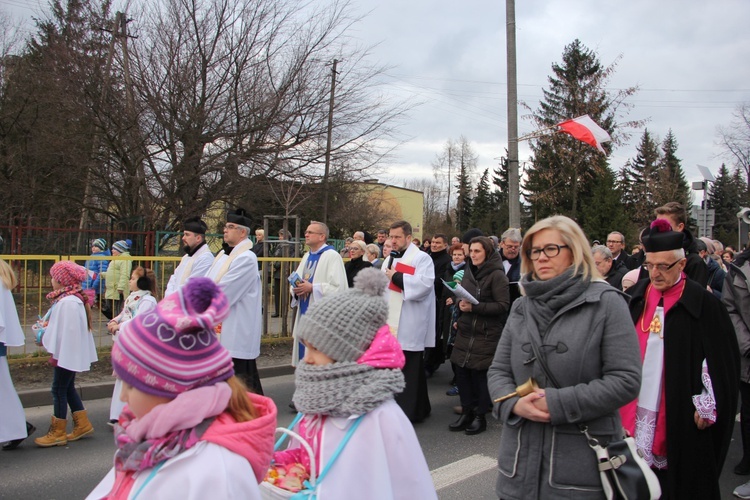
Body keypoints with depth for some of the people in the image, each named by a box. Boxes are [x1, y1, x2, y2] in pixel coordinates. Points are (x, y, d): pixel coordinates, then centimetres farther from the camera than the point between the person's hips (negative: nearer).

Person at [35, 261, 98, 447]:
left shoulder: (67, 302, -23)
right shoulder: (75, 298, 8)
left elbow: (64, 329, -22)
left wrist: (44, 339, -8)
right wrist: (46, 330, 4)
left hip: (67, 352, -10)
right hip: (70, 351, 10)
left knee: (59, 389, 1)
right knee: (67, 388, 18)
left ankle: (57, 433, 12)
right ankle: (82, 424, 25)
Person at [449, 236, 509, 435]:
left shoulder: (497, 275, -11)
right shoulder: (469, 272, 12)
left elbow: (503, 306, -15)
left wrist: (474, 307, -21)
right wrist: (460, 303, -2)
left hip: (486, 334, -6)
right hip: (466, 331, 7)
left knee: (480, 374, 0)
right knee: (461, 372, 6)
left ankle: (480, 417, 15)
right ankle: (466, 412, 21)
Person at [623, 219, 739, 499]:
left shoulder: (702, 302, -9)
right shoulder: (636, 296, 5)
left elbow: (722, 359, -8)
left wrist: (706, 406, -9)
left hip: (681, 416, -4)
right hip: (634, 410, 4)